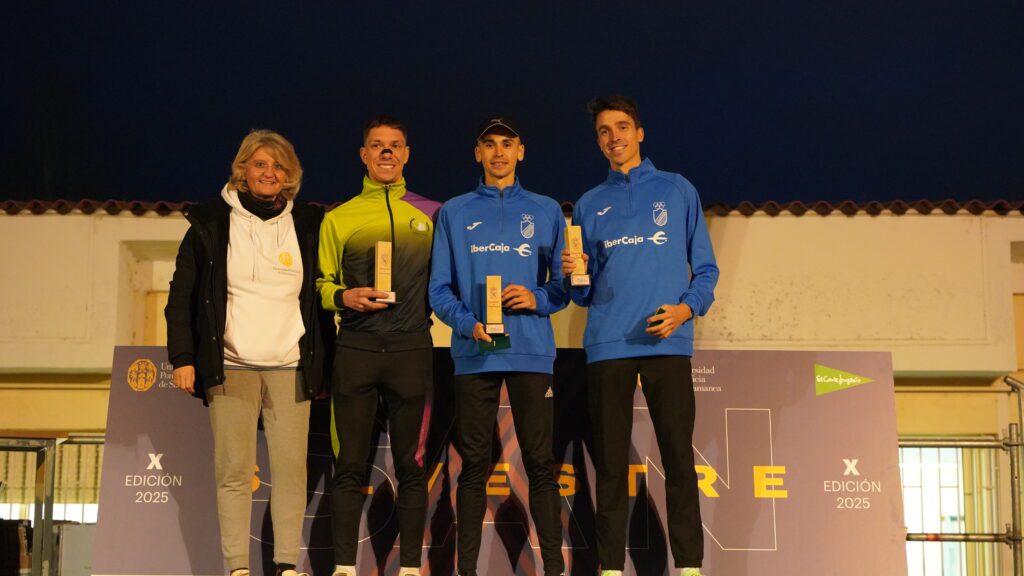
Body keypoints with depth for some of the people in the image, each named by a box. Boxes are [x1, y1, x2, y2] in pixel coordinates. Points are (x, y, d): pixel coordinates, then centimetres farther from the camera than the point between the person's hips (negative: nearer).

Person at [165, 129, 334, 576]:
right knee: (234, 471, -2)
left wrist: (323, 362, 9)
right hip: (231, 367, -1)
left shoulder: (307, 225, 11)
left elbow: (320, 296, 14)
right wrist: (183, 357, -3)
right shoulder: (210, 224, 6)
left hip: (290, 368, 1)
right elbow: (182, 295, 5)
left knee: (290, 468, -3)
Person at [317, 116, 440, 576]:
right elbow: (321, 284, 12)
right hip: (356, 348, 0)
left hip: (412, 348, 0)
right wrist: (343, 297, -7)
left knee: (411, 463, 4)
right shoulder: (338, 218, 10)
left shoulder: (431, 214, 10)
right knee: (350, 462, 1)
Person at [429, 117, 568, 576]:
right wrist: (469, 323, -12)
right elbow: (440, 288, 6)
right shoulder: (454, 213, 12)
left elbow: (563, 284, 10)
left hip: (532, 352, 0)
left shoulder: (546, 211, 12)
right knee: (475, 464, 3)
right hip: (474, 353, 0)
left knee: (540, 462, -1)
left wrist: (537, 299, -11)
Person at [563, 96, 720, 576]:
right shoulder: (589, 205, 17)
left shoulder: (677, 190, 11)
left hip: (668, 342, -2)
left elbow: (705, 267, 8)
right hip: (607, 344, 2)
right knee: (610, 461, 2)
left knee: (679, 457, -4)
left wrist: (687, 307, -10)